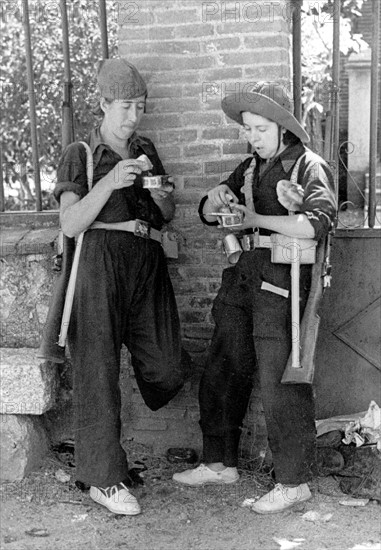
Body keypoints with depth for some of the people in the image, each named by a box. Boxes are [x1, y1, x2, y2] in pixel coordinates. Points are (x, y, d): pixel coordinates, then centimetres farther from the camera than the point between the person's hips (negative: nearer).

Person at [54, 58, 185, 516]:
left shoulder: (145, 151, 18)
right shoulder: (80, 154, 3)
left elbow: (167, 218, 22)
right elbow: (70, 224, -6)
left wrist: (162, 196, -1)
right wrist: (110, 181, -16)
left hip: (147, 264, 5)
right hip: (101, 264, -5)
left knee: (165, 372, -1)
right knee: (99, 370, -5)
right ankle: (104, 479, 4)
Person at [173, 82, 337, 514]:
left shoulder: (309, 166, -4)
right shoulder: (250, 168, 17)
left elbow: (317, 222, -21)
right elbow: (208, 216, 19)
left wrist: (257, 219, -19)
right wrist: (215, 201, -5)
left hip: (281, 283, -8)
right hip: (243, 276, 8)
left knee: (280, 384, -5)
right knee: (220, 374, 12)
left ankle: (294, 482, 8)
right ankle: (220, 463, 27)